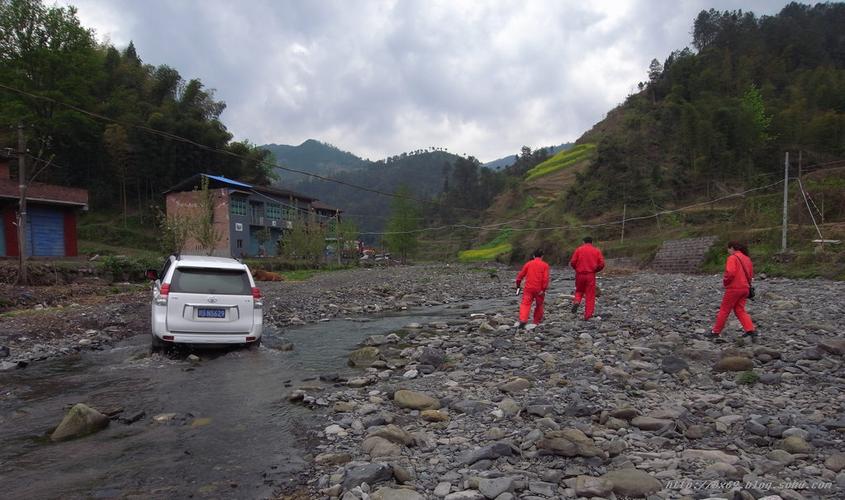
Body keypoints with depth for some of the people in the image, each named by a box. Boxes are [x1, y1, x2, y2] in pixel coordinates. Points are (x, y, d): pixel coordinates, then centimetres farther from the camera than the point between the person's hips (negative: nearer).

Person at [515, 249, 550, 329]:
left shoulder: (528, 264, 7)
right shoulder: (545, 265, 3)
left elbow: (520, 275, 8)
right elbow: (546, 278, -8)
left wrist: (518, 285, 21)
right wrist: (544, 289, -8)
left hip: (528, 288, 0)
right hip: (539, 289, 0)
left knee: (525, 304, -7)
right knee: (539, 305, 17)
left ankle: (522, 320, -27)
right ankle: (536, 322, 25)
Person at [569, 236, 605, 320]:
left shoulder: (578, 249, 1)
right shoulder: (597, 251, 4)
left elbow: (572, 262, -6)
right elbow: (602, 264, -3)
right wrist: (595, 270, 13)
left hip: (579, 275, 0)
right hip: (591, 275, 0)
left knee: (579, 291, 22)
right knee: (590, 295, 6)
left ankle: (576, 302, -6)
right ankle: (587, 315, 3)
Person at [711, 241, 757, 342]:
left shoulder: (732, 258, -12)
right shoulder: (747, 258, 13)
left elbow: (730, 273, -23)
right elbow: (751, 274, 17)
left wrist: (725, 282, -7)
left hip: (734, 288, -7)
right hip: (745, 288, 7)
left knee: (724, 310, 3)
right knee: (740, 310, 12)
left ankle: (716, 332, 11)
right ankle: (751, 331, -3)